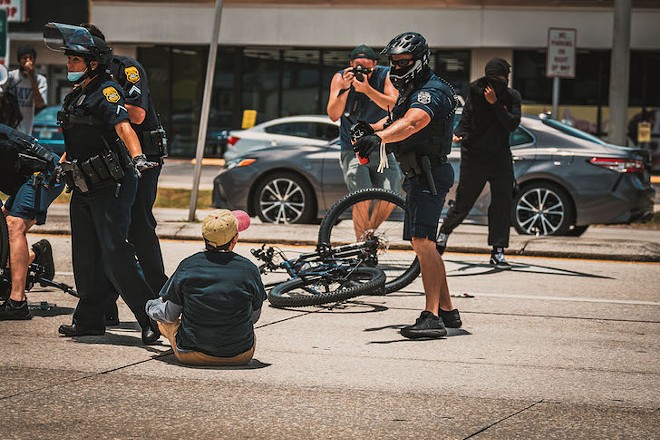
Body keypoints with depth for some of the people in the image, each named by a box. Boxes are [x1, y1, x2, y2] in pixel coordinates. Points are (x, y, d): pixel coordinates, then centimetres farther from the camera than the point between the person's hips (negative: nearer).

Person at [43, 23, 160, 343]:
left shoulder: (106, 91, -13)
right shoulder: (74, 96, 15)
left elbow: (123, 127, -30)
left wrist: (137, 157, -45)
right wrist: (61, 164, 36)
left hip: (111, 187, -9)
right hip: (83, 188, 9)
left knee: (115, 254, -15)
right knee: (86, 257, 13)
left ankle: (152, 318, -12)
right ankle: (89, 318, 23)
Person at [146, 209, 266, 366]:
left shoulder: (187, 266, -10)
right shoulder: (249, 269, -10)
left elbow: (170, 315, 1)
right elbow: (254, 316, 6)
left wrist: (152, 305, 24)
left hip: (191, 356, -1)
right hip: (240, 356, 1)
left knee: (164, 320, 28)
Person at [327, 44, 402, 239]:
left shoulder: (385, 76, -9)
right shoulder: (340, 78, -7)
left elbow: (394, 106, -24)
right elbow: (333, 115, -15)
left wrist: (367, 89, -35)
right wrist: (345, 89, -29)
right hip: (353, 149, -1)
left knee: (389, 199, -7)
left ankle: (370, 232, 20)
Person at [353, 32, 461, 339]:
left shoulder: (431, 91, -17)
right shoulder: (410, 90, 19)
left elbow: (411, 123, -35)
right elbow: (395, 122, 21)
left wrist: (378, 138, -52)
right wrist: (370, 128, -1)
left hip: (430, 174, -11)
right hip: (418, 175, 11)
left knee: (422, 241, -21)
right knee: (422, 244, 15)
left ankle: (432, 317, -27)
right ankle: (447, 310, 23)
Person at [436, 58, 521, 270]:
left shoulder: (512, 97, 1)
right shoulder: (476, 92, -2)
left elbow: (513, 124, -12)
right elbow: (466, 120, 0)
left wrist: (495, 104, -20)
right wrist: (457, 134, -20)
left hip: (500, 157, 1)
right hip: (474, 156, -1)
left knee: (503, 203, -6)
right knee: (462, 203, 4)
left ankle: (498, 252, -2)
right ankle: (444, 232, 32)